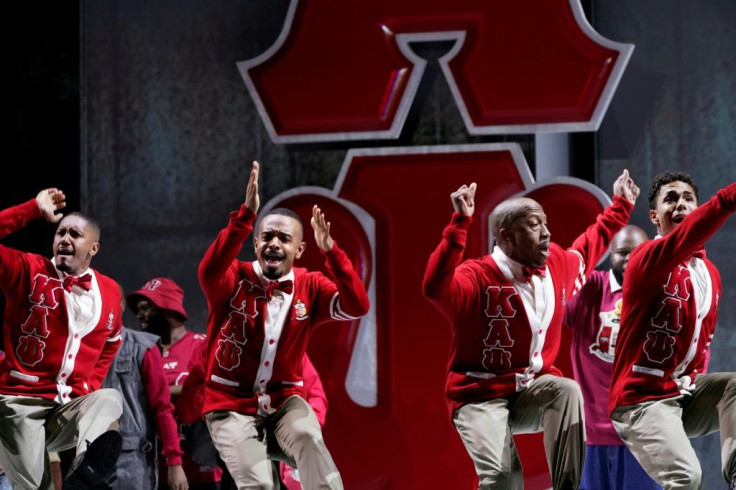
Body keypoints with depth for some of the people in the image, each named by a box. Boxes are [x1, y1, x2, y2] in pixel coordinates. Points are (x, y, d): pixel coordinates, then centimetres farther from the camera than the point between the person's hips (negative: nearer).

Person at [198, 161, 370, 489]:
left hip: (284, 400, 2)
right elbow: (209, 271, -32)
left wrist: (330, 251, -29)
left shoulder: (310, 287, -1)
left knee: (309, 438, -31)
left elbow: (357, 307, -16)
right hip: (232, 403, -2)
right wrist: (246, 214, -42)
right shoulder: (234, 280, -8)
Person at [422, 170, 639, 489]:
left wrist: (620, 206, 31)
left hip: (531, 388, 6)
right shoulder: (478, 277, -20)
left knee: (568, 391, -29)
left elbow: (587, 248, 27)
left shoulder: (557, 265, 3)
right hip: (481, 396, -6)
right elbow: (435, 288, -43)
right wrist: (460, 224, -49)